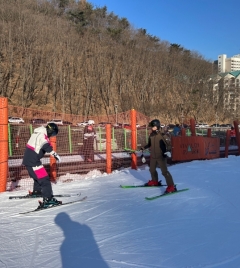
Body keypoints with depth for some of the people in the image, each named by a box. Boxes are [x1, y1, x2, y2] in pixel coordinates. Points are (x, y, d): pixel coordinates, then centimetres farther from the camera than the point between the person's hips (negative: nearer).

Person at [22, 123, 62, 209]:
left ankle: (36, 191, 50)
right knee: (44, 179, -13)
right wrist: (55, 154, -47)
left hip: (28, 159, 10)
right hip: (32, 161, -10)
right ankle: (48, 199, -19)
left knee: (37, 176, 30)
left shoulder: (38, 133, 16)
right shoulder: (42, 135, -16)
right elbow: (46, 146, -36)